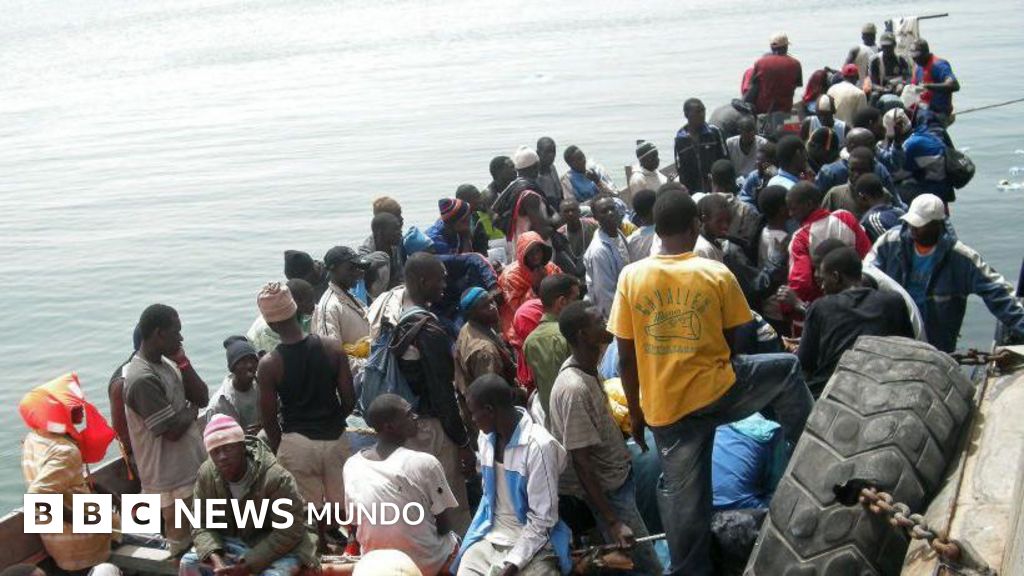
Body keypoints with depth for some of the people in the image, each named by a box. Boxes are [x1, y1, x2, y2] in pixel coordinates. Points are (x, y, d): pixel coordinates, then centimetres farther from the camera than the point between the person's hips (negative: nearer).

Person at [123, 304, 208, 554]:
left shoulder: (167, 363, 5)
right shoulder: (142, 379, -24)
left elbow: (202, 398, 3)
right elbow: (172, 430, -23)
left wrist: (182, 360, -7)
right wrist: (192, 411, -3)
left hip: (192, 465, 9)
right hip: (171, 476, -9)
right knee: (182, 544, 5)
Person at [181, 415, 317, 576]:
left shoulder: (275, 477, -27)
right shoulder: (206, 474, -12)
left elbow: (289, 531, -23)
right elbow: (202, 525, -4)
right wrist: (214, 558, -25)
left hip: (281, 547, -5)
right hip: (234, 542, 5)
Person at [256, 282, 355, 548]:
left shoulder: (269, 364, -15)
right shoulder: (333, 347, -10)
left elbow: (269, 417, -6)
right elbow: (349, 400, -4)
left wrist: (278, 447, 11)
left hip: (296, 444, -2)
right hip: (334, 440, 2)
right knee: (345, 505, 17)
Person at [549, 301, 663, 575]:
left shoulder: (585, 366, -2)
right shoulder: (574, 389, -29)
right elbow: (581, 463, -26)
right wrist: (612, 522, -24)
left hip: (619, 473, 9)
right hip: (607, 489, -9)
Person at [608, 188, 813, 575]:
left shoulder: (631, 277, -6)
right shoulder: (718, 275, -8)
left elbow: (626, 358, -2)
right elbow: (736, 347, 1)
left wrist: (635, 412, 10)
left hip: (664, 407, 2)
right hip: (716, 392, -2)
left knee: (682, 497, 16)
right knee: (787, 369, 24)